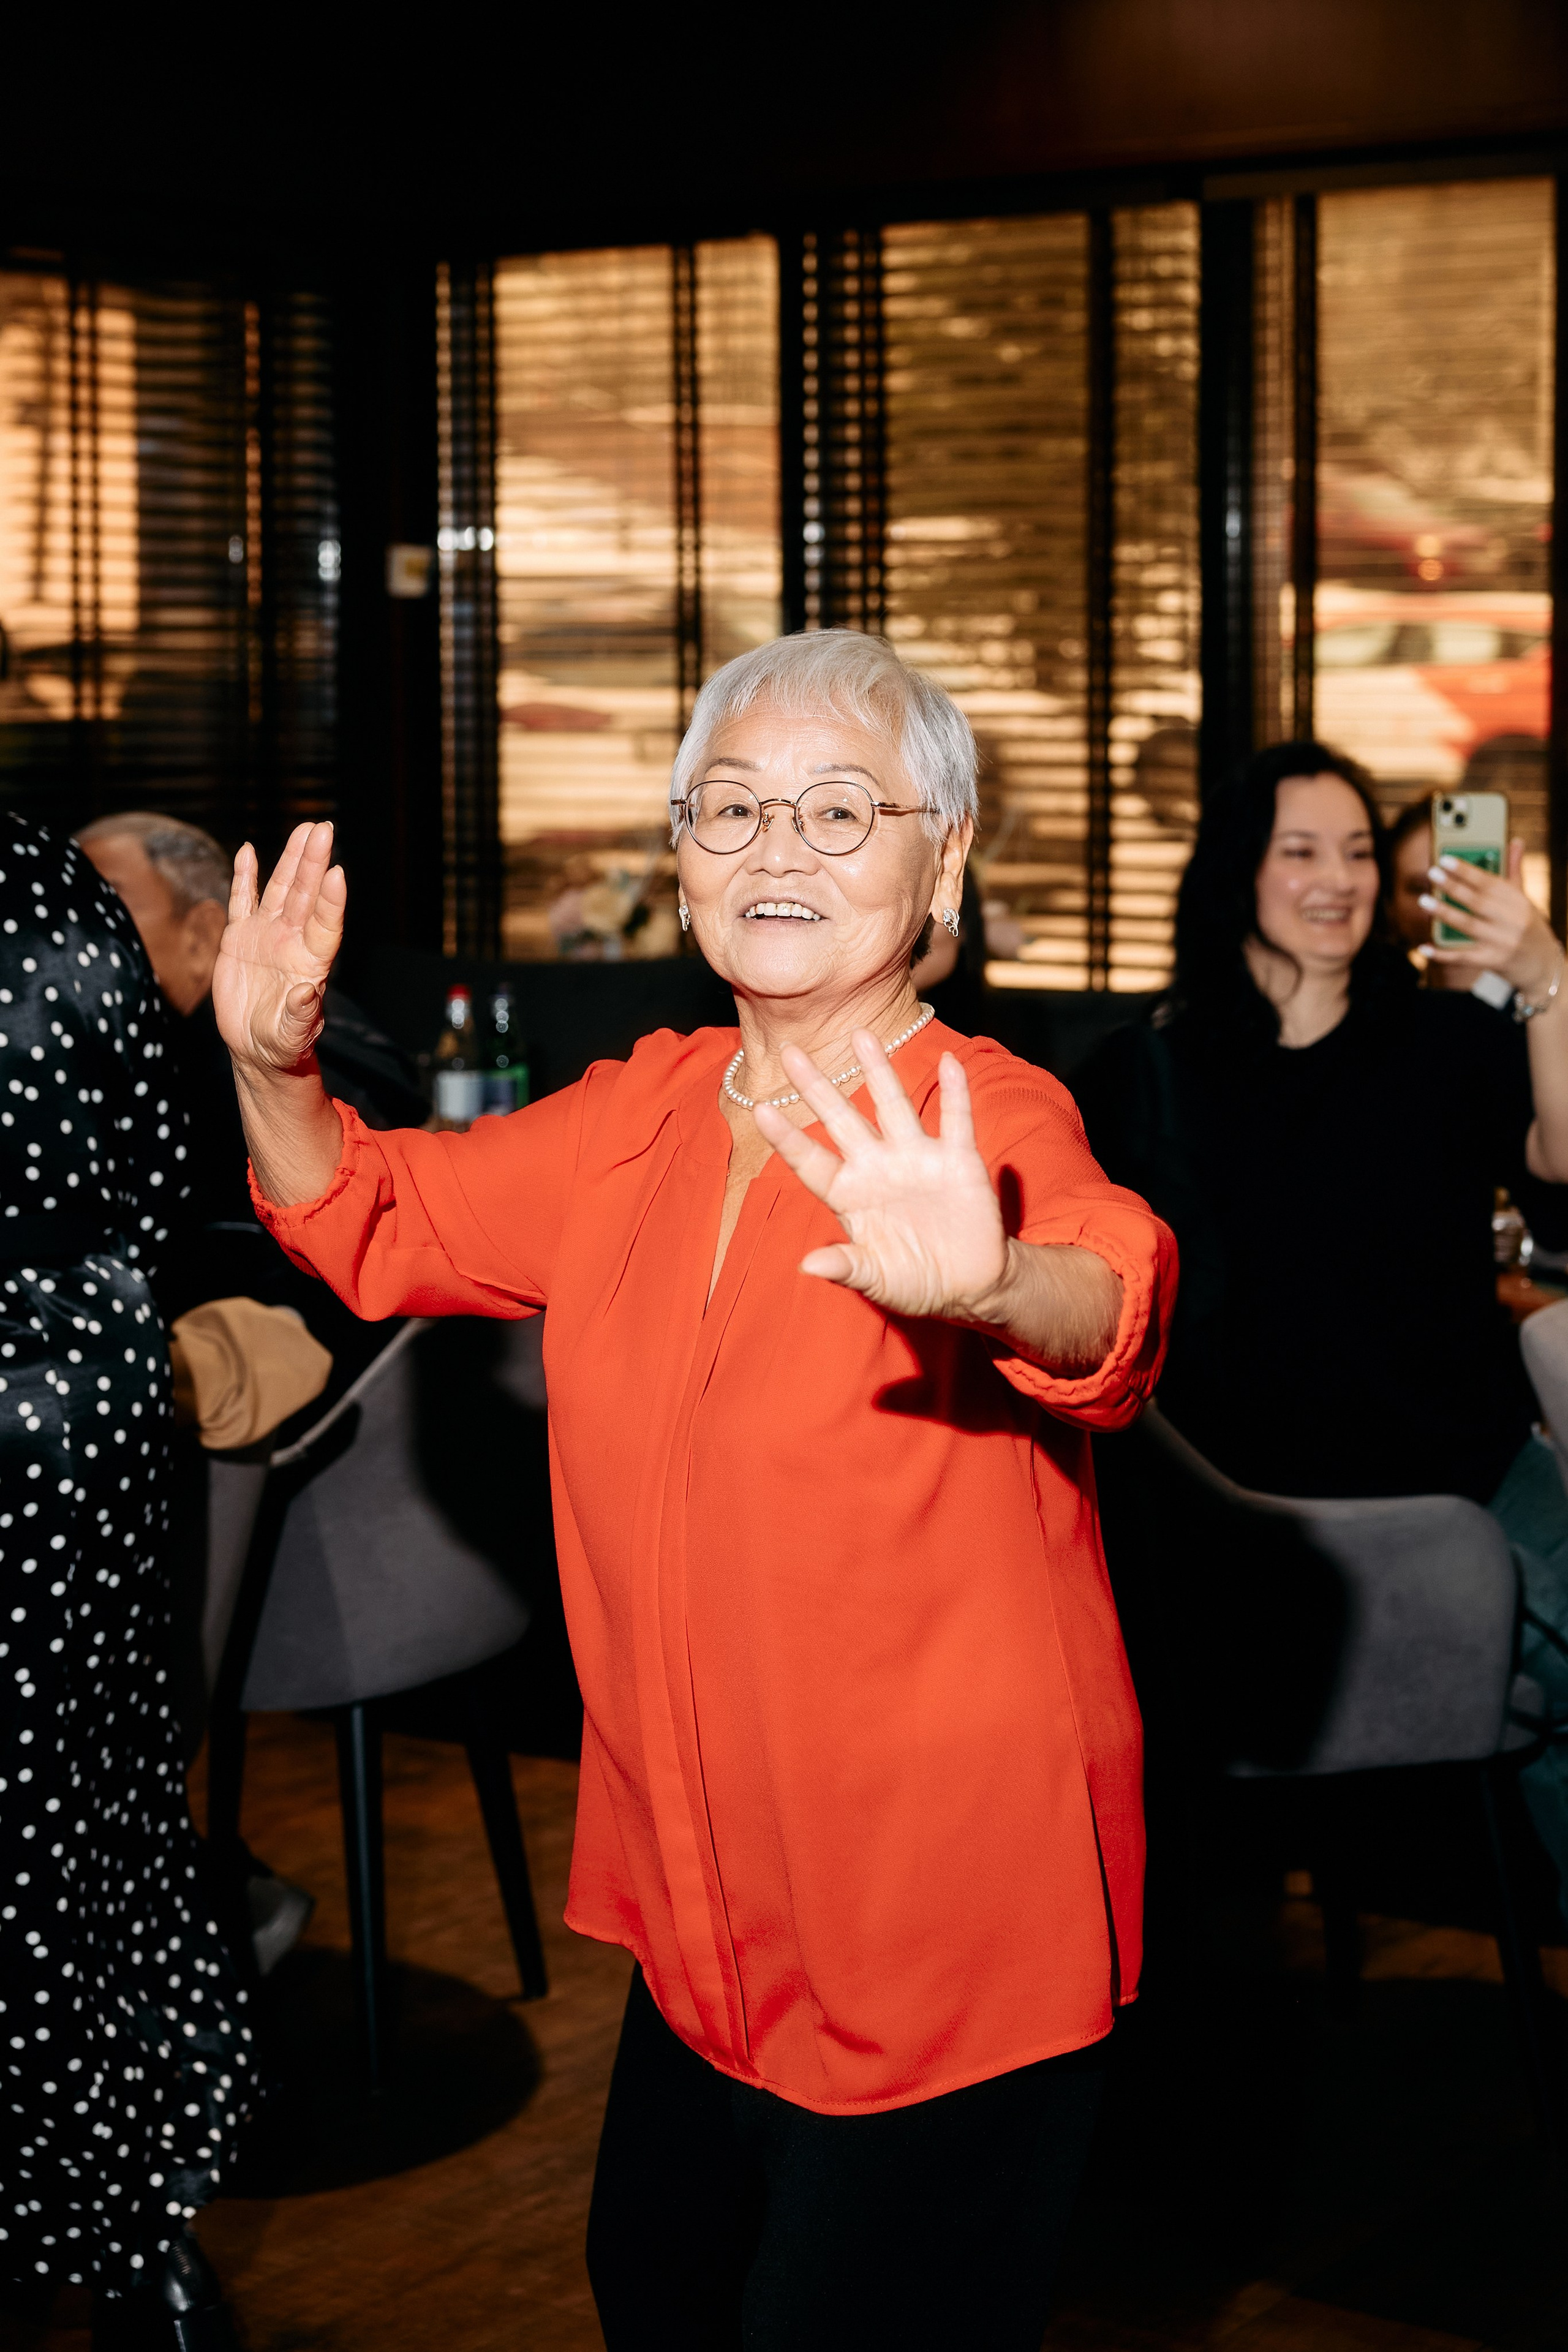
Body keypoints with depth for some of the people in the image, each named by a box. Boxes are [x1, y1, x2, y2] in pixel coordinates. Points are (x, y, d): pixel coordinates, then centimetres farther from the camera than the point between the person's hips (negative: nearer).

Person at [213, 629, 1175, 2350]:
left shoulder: (987, 1120, -18)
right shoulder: (638, 1118, 3)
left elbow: (1109, 1308, -39)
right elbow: (377, 1224, 14)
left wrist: (985, 1284, -63)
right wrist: (273, 1069, -6)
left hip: (946, 1949, -7)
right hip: (705, 1918, 7)